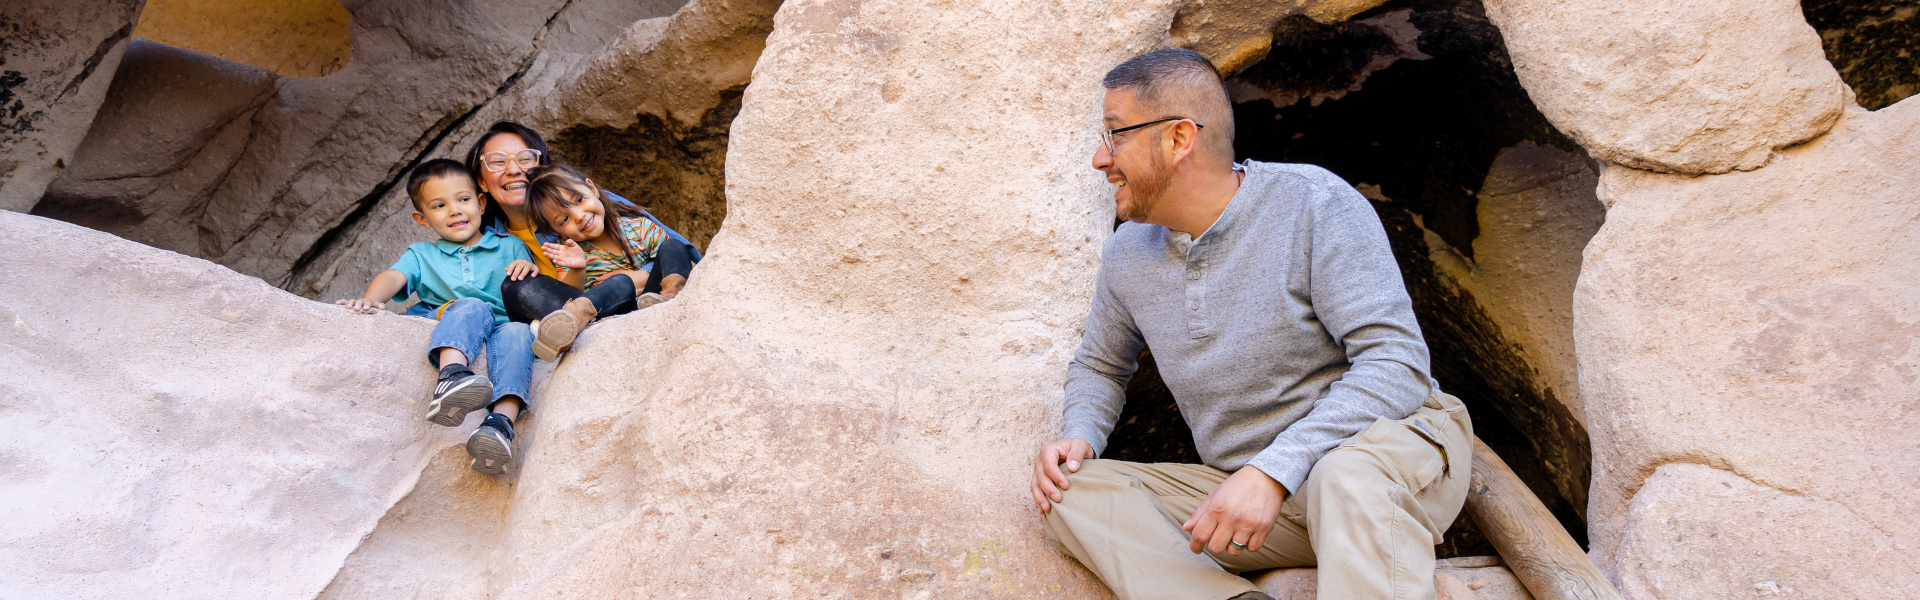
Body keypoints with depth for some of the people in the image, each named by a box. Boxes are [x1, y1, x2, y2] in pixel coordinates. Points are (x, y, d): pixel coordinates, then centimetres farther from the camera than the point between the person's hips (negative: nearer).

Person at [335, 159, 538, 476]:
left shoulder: (509, 248, 25)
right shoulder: (421, 254, 27)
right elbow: (393, 276, 5)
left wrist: (532, 271, -6)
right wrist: (371, 299, -17)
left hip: (502, 328, 0)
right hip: (447, 328, 0)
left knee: (517, 332, -35)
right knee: (471, 307, -33)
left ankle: (501, 421, -59)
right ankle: (451, 377, -65)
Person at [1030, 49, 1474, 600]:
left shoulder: (1314, 203, -14)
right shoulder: (1127, 254, 4)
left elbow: (1396, 361, -21)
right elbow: (1100, 365, 21)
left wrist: (1274, 470, -31)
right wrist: (1078, 436, -3)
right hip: (1252, 493, 6)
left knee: (1351, 473, -42)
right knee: (1069, 485, -15)